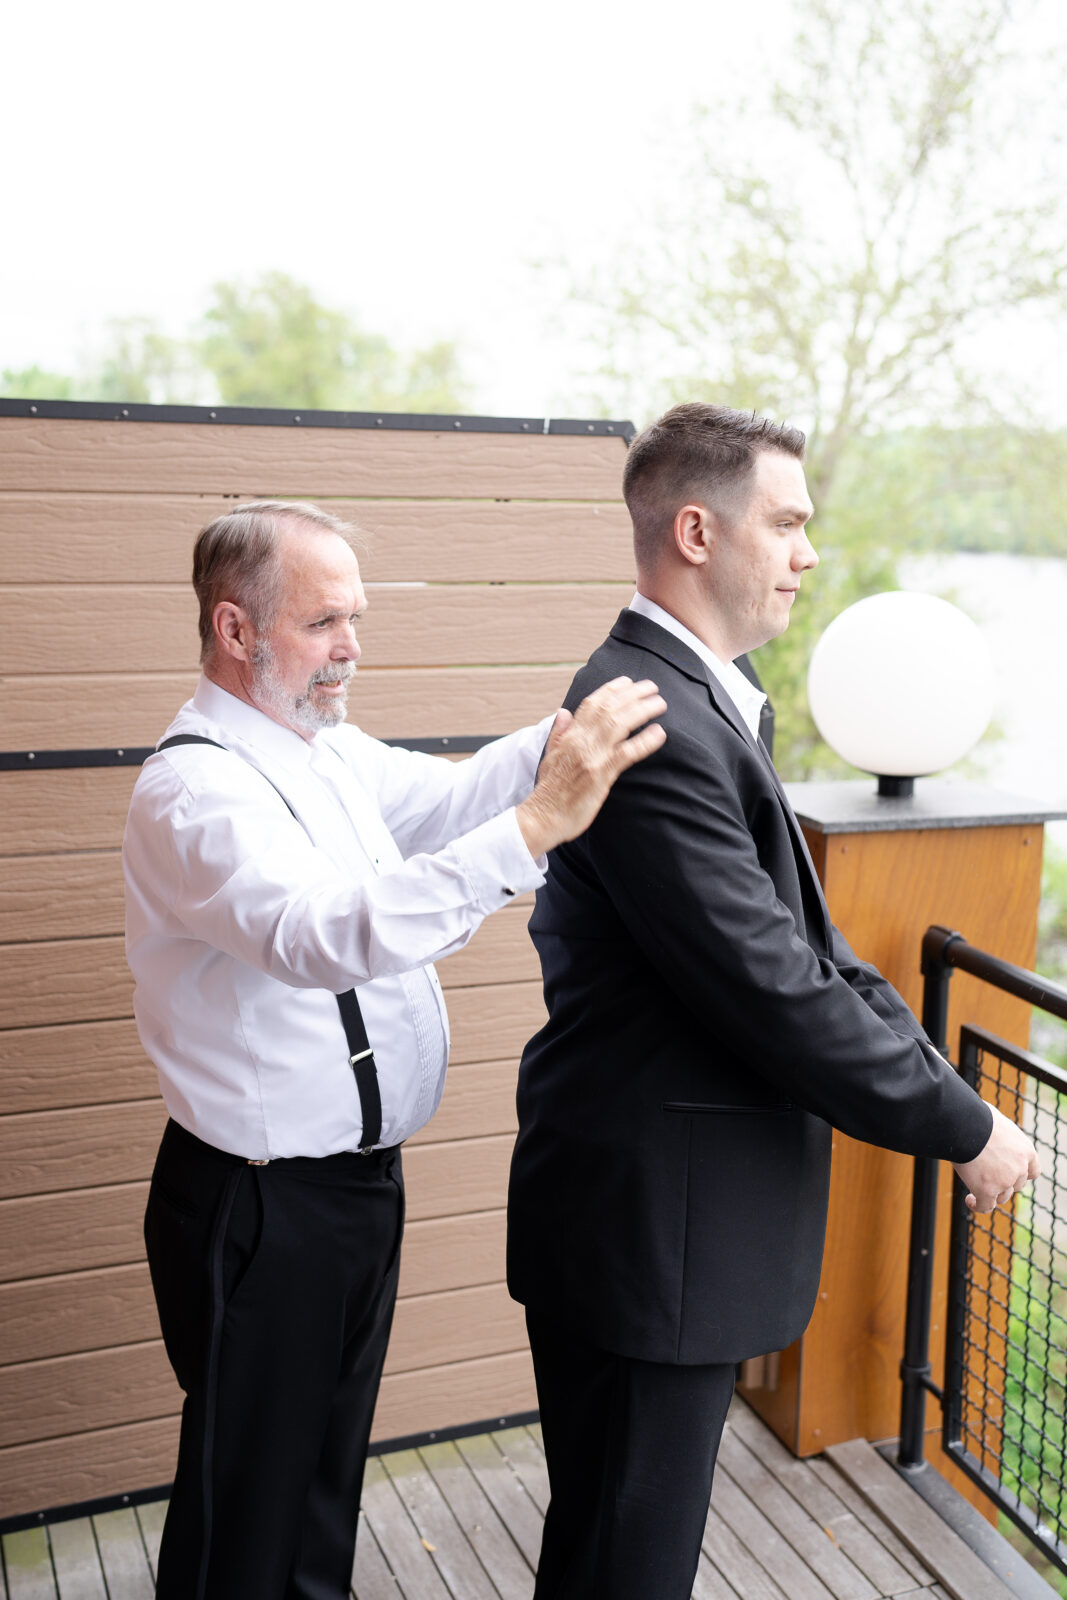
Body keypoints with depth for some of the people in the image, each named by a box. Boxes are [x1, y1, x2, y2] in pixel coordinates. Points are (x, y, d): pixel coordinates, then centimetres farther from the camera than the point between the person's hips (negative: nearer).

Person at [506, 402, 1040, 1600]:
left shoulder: (697, 699, 10)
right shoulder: (654, 727, -24)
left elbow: (805, 942, 12)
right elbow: (774, 994, -25)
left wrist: (937, 1075, 3)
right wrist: (963, 1127, -13)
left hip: (669, 1217, 10)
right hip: (645, 1229, -10)